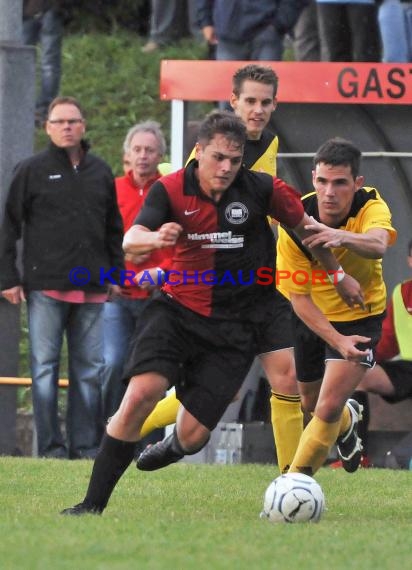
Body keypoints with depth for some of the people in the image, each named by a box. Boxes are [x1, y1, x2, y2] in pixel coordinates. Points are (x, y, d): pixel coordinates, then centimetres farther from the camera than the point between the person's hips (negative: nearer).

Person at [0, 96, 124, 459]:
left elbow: (113, 228, 20)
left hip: (91, 290, 4)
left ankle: (87, 446, 9)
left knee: (90, 370, 4)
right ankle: (50, 447, 0)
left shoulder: (101, 173, 12)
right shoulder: (32, 171, 1)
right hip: (45, 286, -4)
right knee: (45, 367, -3)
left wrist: (116, 274, 14)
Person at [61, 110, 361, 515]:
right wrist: (156, 238, -43)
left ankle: (175, 446, 36)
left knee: (192, 435, -6)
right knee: (140, 394, -25)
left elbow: (305, 227, 12)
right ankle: (93, 505, -16)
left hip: (232, 328, 0)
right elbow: (130, 241, -21)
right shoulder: (170, 189, -7)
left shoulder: (262, 189, -6)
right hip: (177, 310, 0)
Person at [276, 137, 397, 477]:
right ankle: (348, 421, 58)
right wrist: (337, 341, -34)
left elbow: (378, 245, -52)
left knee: (328, 409, -16)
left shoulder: (371, 206, -27)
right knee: (311, 404, 22)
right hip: (312, 317, 3)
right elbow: (299, 296, -22)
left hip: (360, 315, -2)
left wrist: (340, 236, -74)